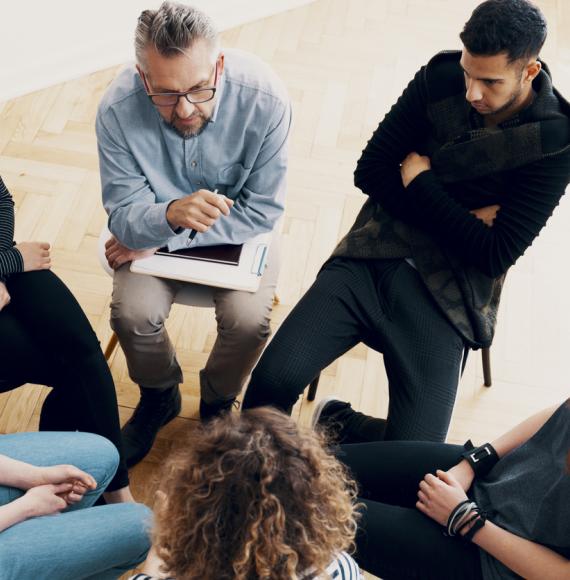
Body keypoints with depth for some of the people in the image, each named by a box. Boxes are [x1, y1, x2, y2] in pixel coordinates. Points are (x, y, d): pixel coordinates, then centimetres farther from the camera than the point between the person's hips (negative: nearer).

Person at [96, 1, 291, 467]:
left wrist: (165, 240, -23)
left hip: (238, 228, 0)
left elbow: (262, 211, -20)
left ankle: (218, 403, 12)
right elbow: (124, 215, -20)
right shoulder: (118, 109, -26)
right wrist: (169, 215, -45)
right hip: (155, 228, 1)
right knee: (133, 314, -23)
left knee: (248, 319, -24)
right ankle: (159, 396, 14)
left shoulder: (264, 97, -29)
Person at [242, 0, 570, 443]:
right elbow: (370, 171, -1)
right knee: (273, 379, -18)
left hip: (446, 297, -1)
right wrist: (460, 219, -10)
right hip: (372, 258, 2)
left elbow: (495, 256, -11)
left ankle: (338, 427, 18)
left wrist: (419, 181, -8)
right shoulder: (441, 77, -1)